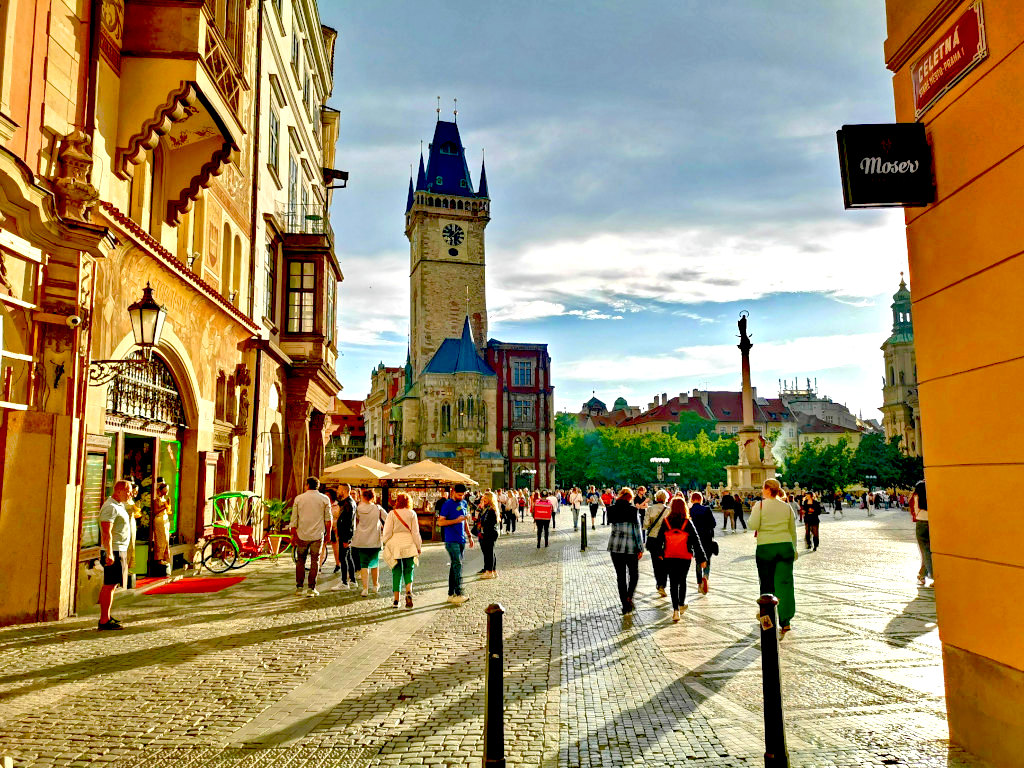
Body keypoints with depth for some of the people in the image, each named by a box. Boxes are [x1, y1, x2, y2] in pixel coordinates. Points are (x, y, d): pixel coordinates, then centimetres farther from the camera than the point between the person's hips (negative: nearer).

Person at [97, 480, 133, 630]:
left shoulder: (118, 506, 17)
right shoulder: (110, 507, -15)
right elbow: (107, 532, -23)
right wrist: (109, 553, -27)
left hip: (119, 550, 11)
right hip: (114, 551, -11)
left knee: (111, 585, 15)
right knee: (109, 585, -9)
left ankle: (106, 616, 22)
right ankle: (104, 621, -8)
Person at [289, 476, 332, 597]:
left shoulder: (298, 498, 2)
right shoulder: (324, 499, 1)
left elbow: (294, 519, 3)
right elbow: (328, 519, 3)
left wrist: (293, 535, 9)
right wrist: (328, 533, 13)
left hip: (302, 535, 1)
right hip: (317, 535, -1)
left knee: (300, 560, 14)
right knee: (315, 561, 4)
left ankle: (299, 587, 15)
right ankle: (311, 589, 3)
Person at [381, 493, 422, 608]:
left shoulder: (392, 513, -3)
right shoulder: (412, 514, 0)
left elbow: (387, 532, -3)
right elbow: (415, 532, 1)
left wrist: (386, 544, 10)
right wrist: (419, 546, 8)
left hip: (395, 545, 0)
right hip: (409, 545, 0)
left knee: (396, 572, 7)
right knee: (408, 570, 10)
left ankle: (396, 599, 7)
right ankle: (408, 591, -15)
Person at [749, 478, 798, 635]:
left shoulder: (760, 505, -6)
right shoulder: (786, 506, 7)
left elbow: (753, 526, -13)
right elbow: (793, 530, 14)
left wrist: (753, 512, 6)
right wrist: (794, 549, 24)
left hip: (765, 547, -3)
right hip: (785, 546, 3)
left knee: (767, 584, 11)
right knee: (785, 583, 2)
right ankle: (785, 621, -2)